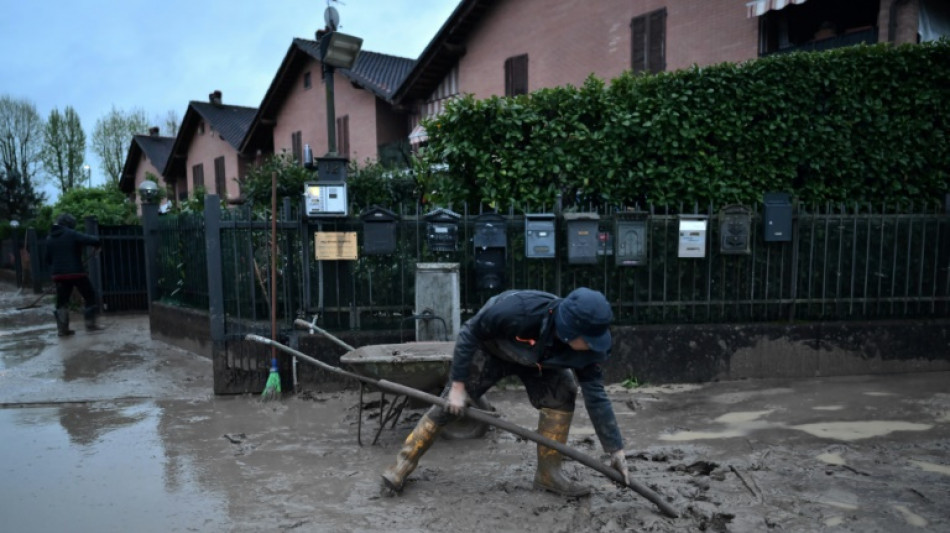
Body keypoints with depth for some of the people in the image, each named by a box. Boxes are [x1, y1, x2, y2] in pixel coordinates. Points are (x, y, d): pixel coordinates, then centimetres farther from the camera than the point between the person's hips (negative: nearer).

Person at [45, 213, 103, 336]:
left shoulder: (49, 238, 12)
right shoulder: (72, 234, -8)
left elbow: (48, 259, 15)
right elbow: (93, 240, -19)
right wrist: (98, 244, 2)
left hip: (58, 274, 6)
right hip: (76, 272, -6)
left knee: (62, 301, 10)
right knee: (89, 296, 7)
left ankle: (62, 328, 8)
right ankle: (90, 323, 7)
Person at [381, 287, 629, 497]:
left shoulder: (585, 349, -29)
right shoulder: (518, 309, -45)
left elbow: (596, 396, -19)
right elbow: (469, 333, -30)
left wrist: (616, 449, -18)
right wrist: (458, 384, -26)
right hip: (488, 349, -4)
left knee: (562, 395, -14)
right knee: (449, 405, -6)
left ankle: (548, 471, 0)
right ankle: (402, 465, 9)